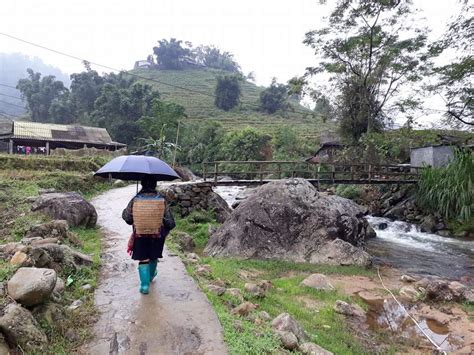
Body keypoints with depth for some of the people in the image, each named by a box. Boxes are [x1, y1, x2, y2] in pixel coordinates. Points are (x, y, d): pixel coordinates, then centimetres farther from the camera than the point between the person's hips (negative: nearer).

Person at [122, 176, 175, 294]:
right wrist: (165, 230, 9)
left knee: (143, 259, 9)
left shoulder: (135, 200, -11)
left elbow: (126, 217, -2)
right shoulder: (161, 200, -12)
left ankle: (145, 284, 2)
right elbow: (170, 222, -10)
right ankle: (150, 276, 44)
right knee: (154, 257, 23)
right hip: (157, 235, 1)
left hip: (140, 235, -1)